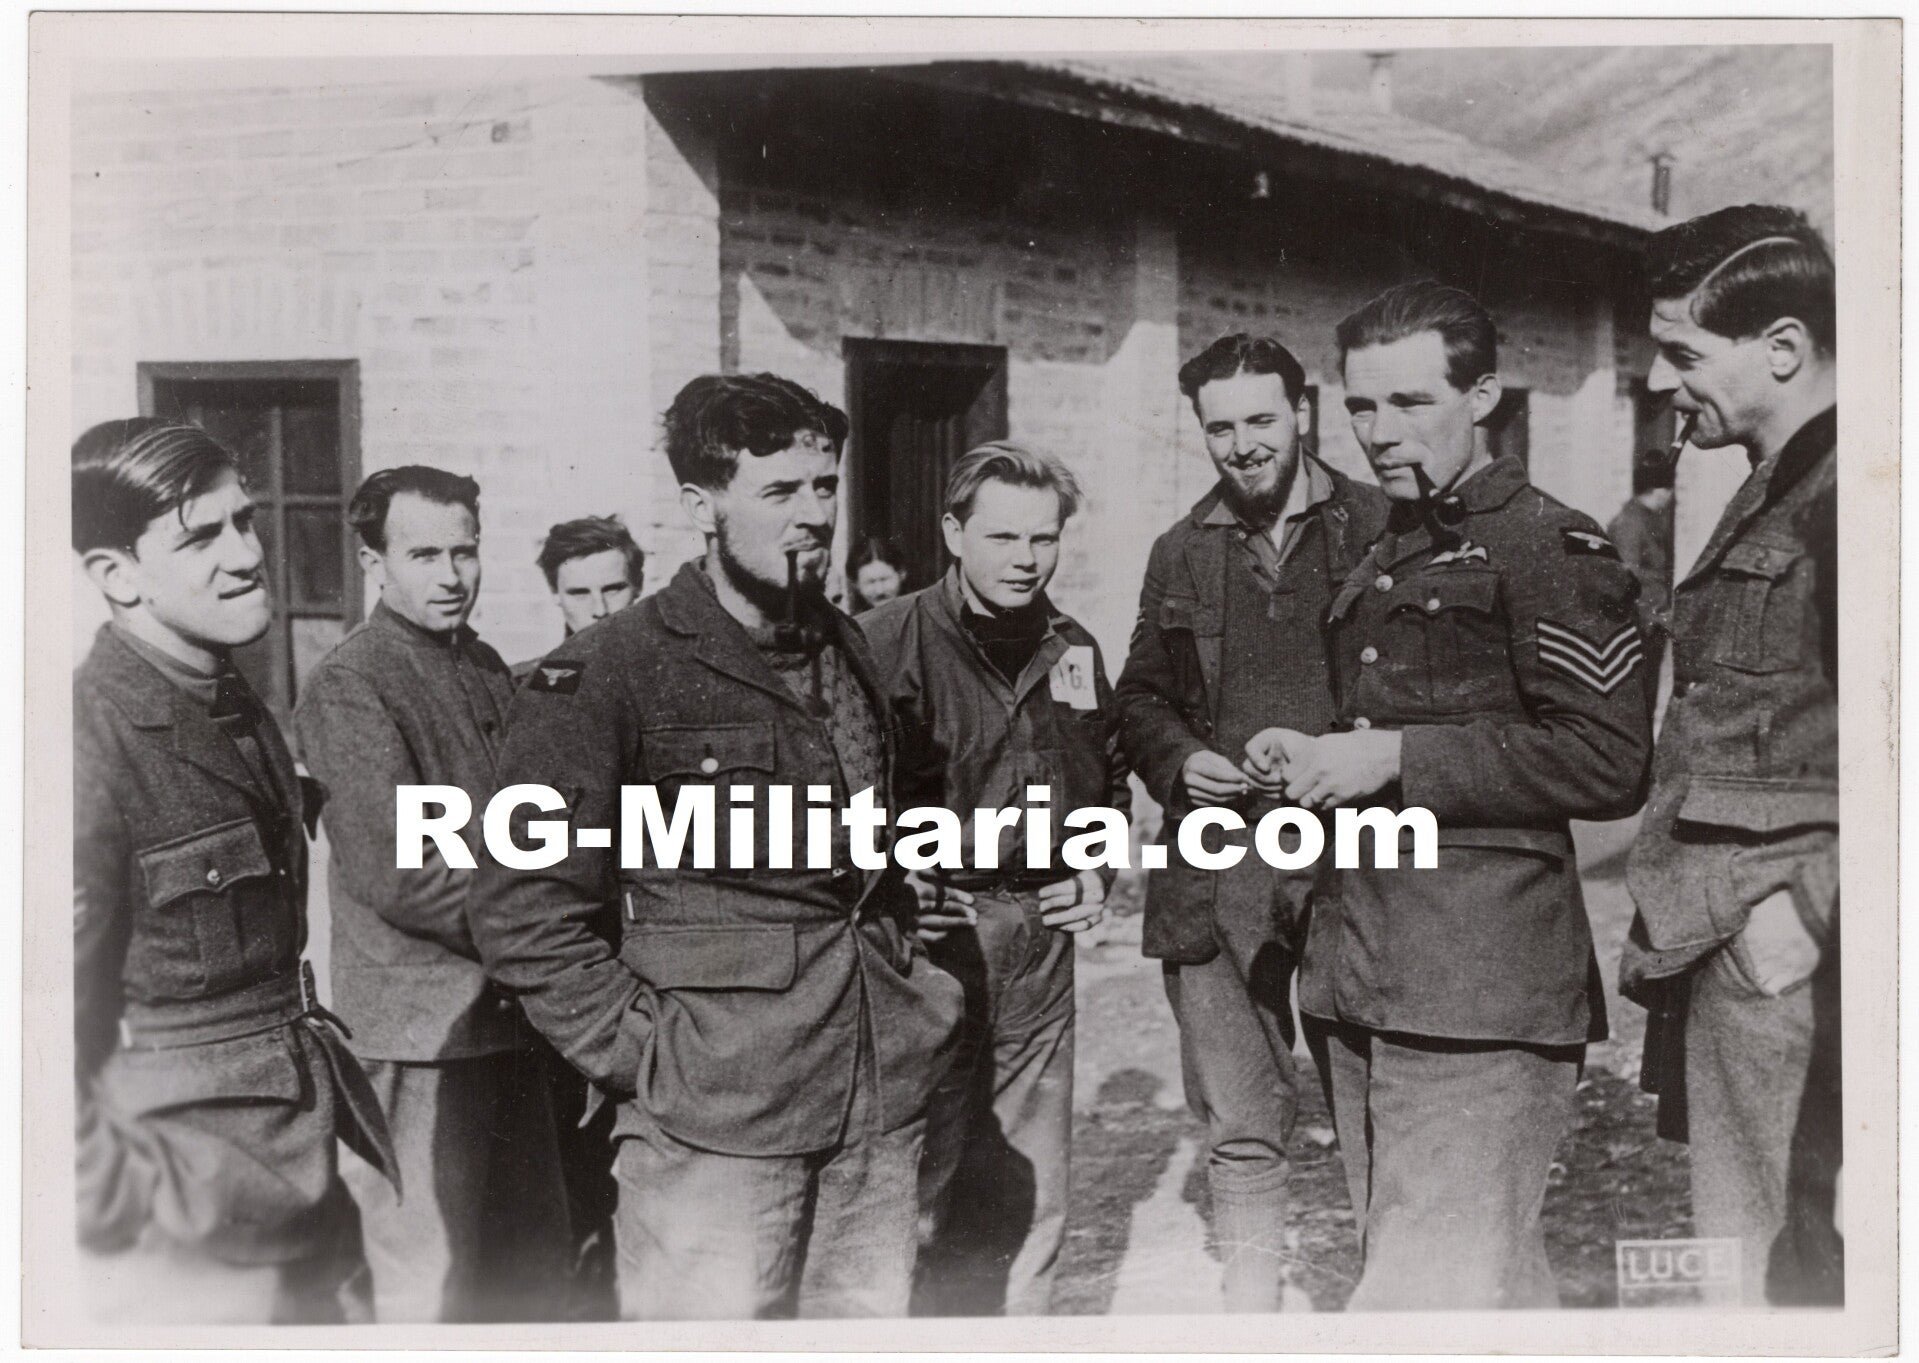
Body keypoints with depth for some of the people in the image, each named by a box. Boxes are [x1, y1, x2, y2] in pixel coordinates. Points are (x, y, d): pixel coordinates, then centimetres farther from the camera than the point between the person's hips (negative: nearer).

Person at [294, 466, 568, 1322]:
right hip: (421, 1027, -8)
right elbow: (399, 875, -18)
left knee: (535, 1267, 17)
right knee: (434, 1285, 1)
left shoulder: (485, 669, 12)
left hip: (506, 1017, 8)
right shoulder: (348, 688, -11)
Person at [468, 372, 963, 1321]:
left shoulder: (848, 654, 14)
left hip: (881, 1105, 6)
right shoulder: (610, 676, -7)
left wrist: (904, 984, 14)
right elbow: (522, 913, -8)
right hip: (715, 1120, -6)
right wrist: (642, 1050, -11)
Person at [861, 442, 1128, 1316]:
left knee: (1034, 1184, 13)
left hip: (1041, 933, 6)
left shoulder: (1073, 650, 12)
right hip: (933, 935, -6)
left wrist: (1098, 868, 14)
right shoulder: (891, 639, -9)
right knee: (920, 1178, -2)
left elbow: (1110, 776, 27)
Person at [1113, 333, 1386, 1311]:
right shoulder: (1181, 553, 14)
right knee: (1241, 1132, 7)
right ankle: (1249, 1313, 20)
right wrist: (1177, 761, 0)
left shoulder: (1382, 529, 1)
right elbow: (1139, 697, 20)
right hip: (1219, 873, 3)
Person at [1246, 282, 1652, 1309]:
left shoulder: (1551, 547, -6)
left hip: (1479, 989, -8)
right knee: (1498, 1274, 16)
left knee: (1426, 1294, -10)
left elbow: (1609, 762, -15)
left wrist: (1395, 758, -16)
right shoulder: (1380, 564, 21)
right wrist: (1313, 762, 11)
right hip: (1359, 982, 8)